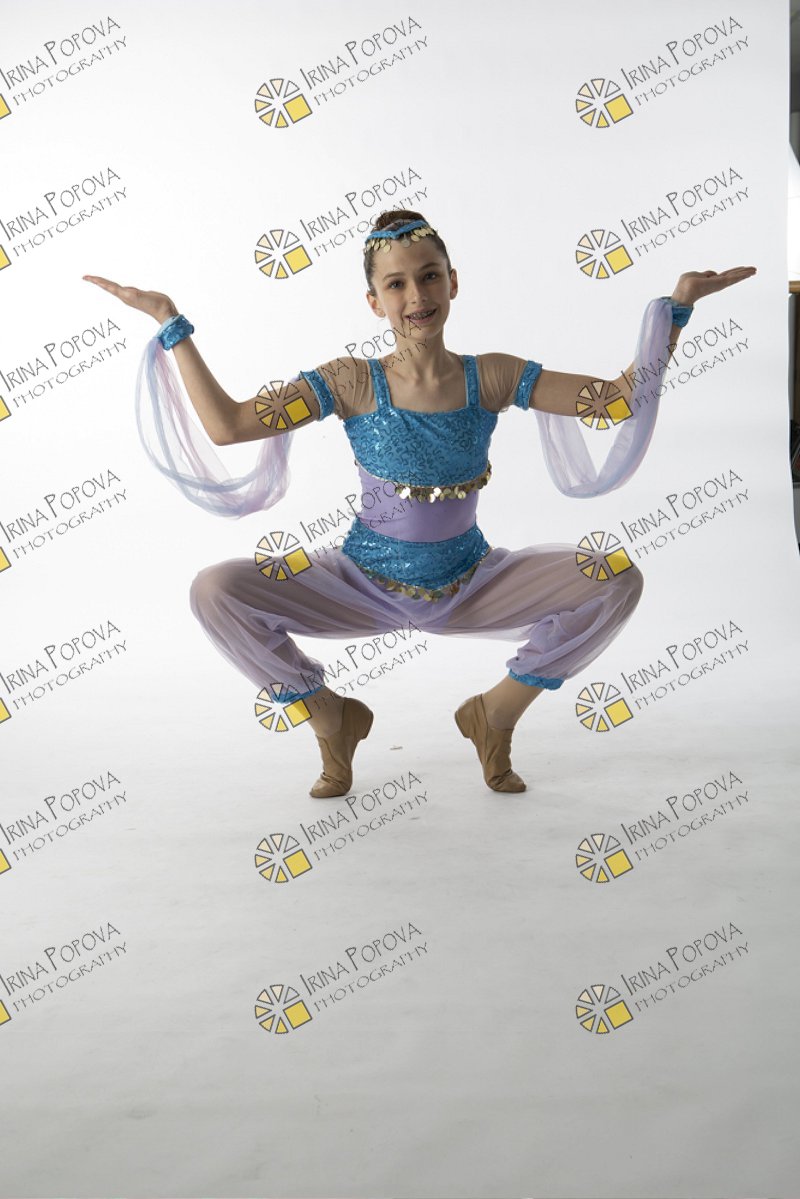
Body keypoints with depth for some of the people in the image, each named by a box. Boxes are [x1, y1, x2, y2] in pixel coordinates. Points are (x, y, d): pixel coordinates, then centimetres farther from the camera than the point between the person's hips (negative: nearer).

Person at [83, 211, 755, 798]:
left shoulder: (491, 378, -7)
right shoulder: (353, 383, -11)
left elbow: (623, 401, -7)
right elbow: (227, 425, -17)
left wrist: (677, 305, -12)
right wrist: (170, 324, -17)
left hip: (470, 588, 1)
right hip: (367, 587, -1)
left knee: (617, 581, -19)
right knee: (215, 592, -22)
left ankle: (497, 711, 5)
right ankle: (330, 716, 6)